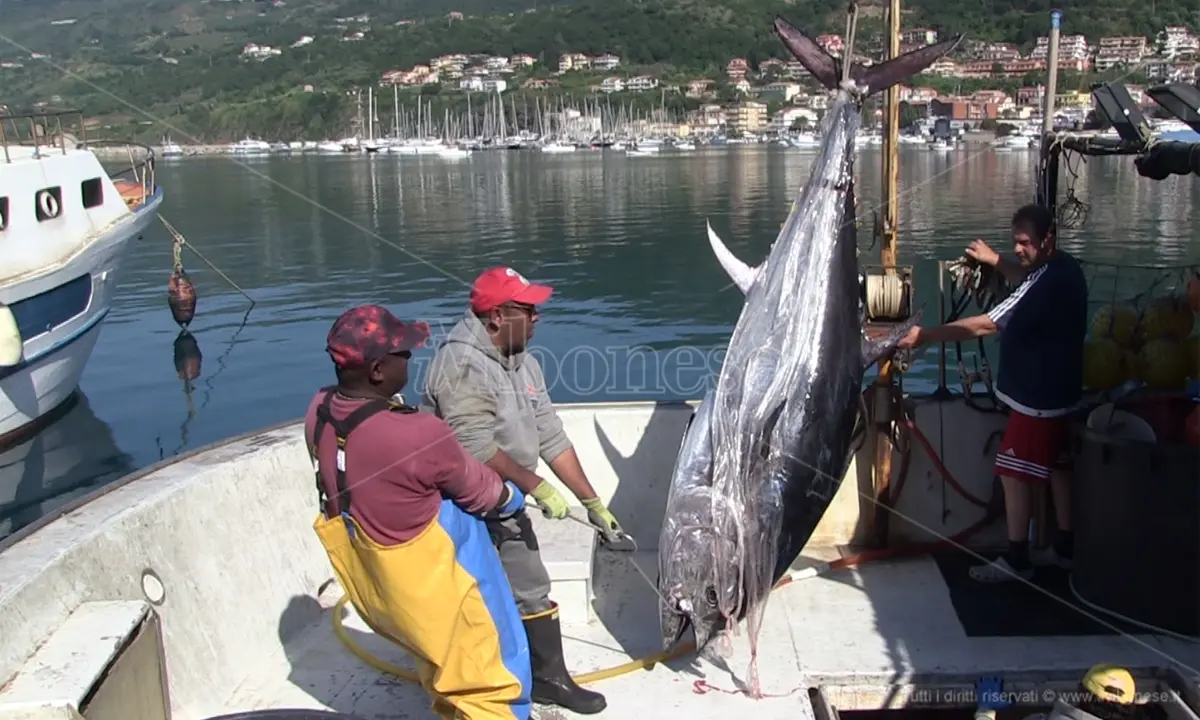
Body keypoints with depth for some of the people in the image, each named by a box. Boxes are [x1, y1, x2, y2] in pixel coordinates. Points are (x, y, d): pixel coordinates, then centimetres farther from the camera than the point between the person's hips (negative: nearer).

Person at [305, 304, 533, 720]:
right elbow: (479, 490, -14)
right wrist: (512, 498, 7)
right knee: (493, 680, 13)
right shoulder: (418, 435, -33)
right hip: (433, 586, -8)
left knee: (437, 659, 32)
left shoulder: (318, 413, -13)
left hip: (370, 585, 8)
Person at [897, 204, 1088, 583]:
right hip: (1059, 391, 10)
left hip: (1037, 397, -10)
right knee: (1056, 466, 18)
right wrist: (995, 260, 22)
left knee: (1014, 473, -2)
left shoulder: (1048, 283, -27)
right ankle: (1065, 548, 30)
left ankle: (1016, 560, 7)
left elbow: (984, 325, -32)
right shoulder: (1065, 268, 5)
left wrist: (927, 335, -31)